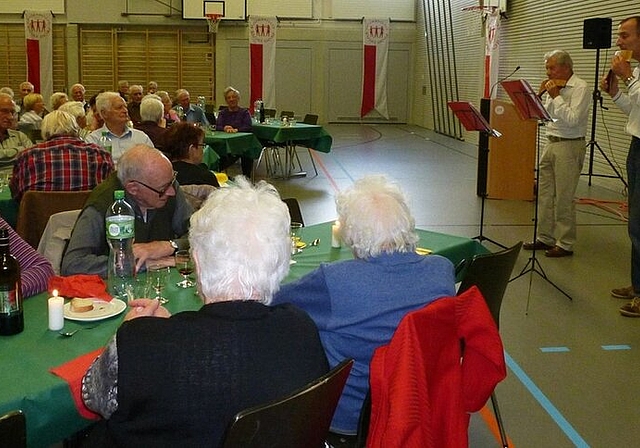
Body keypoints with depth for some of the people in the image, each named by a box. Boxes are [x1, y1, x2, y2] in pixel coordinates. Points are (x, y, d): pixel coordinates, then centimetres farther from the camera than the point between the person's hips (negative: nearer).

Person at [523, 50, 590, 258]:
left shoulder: (580, 88, -11)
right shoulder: (554, 87, 13)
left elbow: (572, 120, -21)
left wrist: (556, 97, -17)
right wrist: (542, 94, 3)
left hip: (569, 146, -8)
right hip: (551, 143, 8)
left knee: (564, 198, -4)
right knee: (545, 194, 10)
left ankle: (565, 244, 5)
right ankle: (545, 238, 19)